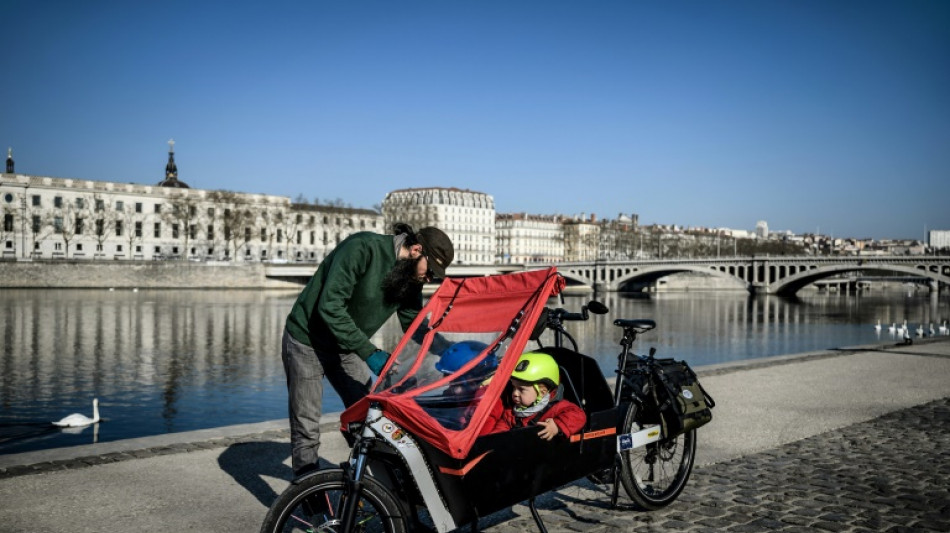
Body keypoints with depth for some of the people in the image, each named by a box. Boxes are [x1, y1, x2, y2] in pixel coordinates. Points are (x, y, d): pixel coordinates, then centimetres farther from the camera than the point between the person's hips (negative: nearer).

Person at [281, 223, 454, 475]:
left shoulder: (410, 279, -5)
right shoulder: (362, 248, -28)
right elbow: (330, 306, -32)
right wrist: (369, 352, -33)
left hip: (347, 347, 7)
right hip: (308, 341, -6)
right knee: (307, 427, -3)